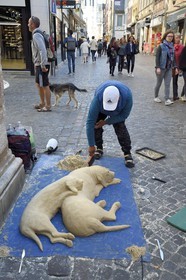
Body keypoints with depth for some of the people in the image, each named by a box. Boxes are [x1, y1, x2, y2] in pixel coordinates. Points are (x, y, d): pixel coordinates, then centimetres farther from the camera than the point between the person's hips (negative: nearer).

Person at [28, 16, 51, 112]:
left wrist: (43, 65, -26)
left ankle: (48, 106, 8)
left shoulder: (36, 35, -16)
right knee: (39, 84, 18)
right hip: (39, 64, 10)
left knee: (45, 86, -2)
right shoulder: (37, 34, 15)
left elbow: (42, 50, -27)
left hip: (42, 65, -10)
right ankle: (42, 103, 30)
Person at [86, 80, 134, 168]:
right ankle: (99, 148, 12)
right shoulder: (98, 98, -43)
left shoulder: (127, 96, -41)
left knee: (120, 127, -17)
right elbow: (90, 121, -40)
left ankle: (127, 153, -4)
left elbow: (124, 115, -23)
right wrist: (91, 146, -38)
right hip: (101, 109, 1)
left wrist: (106, 122, -26)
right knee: (96, 126, -13)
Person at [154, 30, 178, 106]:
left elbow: (173, 58, 13)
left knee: (167, 84, -2)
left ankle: (167, 100, -5)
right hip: (161, 68, -4)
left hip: (169, 69, 4)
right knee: (159, 83, 8)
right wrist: (158, 67, -20)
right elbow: (157, 57, -12)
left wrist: (175, 67, 8)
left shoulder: (172, 47, 8)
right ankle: (156, 97, 24)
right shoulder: (161, 46, -7)